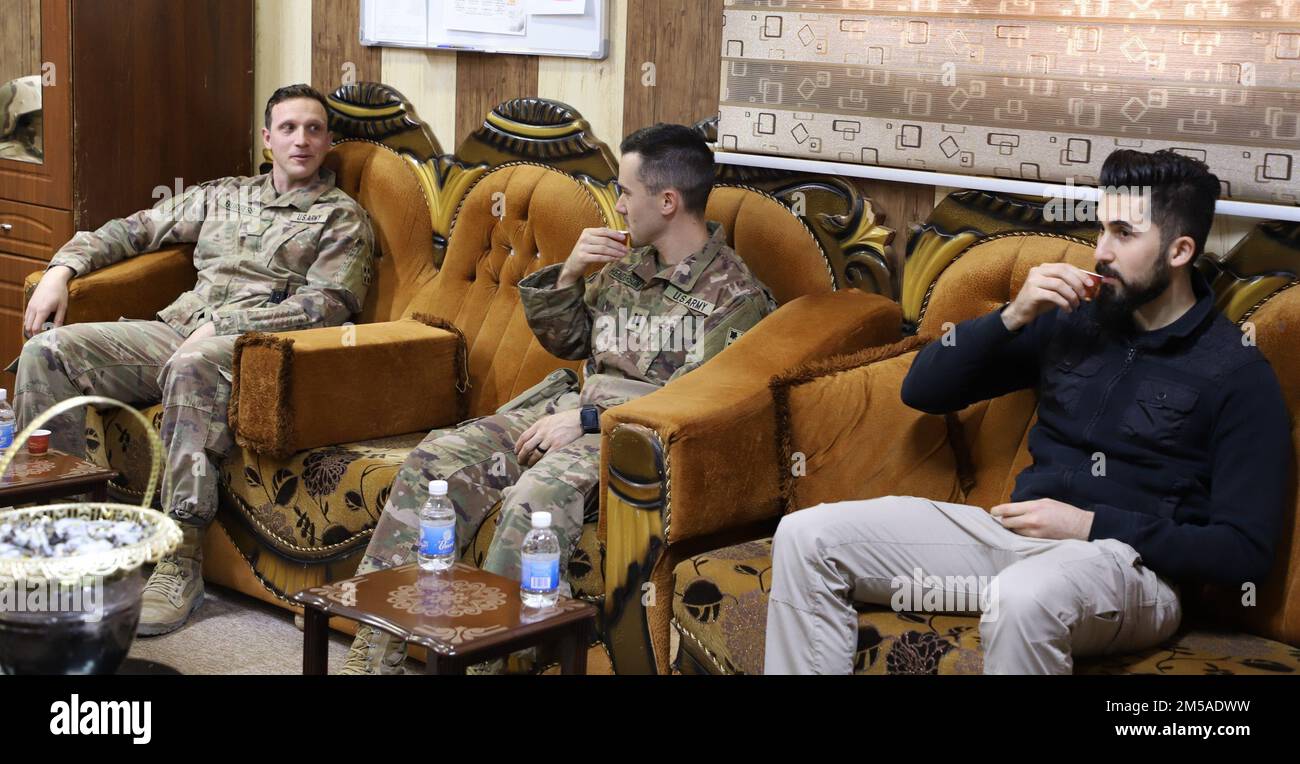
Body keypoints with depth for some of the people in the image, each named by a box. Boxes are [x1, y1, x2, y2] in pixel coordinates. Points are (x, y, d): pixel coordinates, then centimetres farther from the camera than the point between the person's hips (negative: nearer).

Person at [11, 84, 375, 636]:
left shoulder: (341, 217, 10)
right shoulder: (225, 196, 27)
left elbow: (326, 303, -6)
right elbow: (138, 229, 29)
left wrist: (224, 323, -14)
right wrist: (62, 268, 11)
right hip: (175, 329, 6)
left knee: (191, 365, -41)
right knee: (49, 349, -14)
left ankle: (181, 563, -39)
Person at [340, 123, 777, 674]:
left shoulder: (735, 294, -8)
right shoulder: (627, 265, 16)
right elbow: (567, 343, 23)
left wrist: (587, 420, -19)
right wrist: (569, 274, 4)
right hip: (574, 406, 8)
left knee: (534, 497, -36)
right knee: (437, 459, -10)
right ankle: (372, 654, -11)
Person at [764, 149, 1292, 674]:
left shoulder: (1239, 374, -2)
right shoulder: (1072, 323, 12)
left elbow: (1246, 551, -8)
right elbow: (921, 390, 11)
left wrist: (1094, 526, -14)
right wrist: (1012, 317, -3)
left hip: (1132, 562, -5)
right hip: (1018, 532, 6)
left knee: (1023, 599, -43)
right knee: (807, 537, -12)